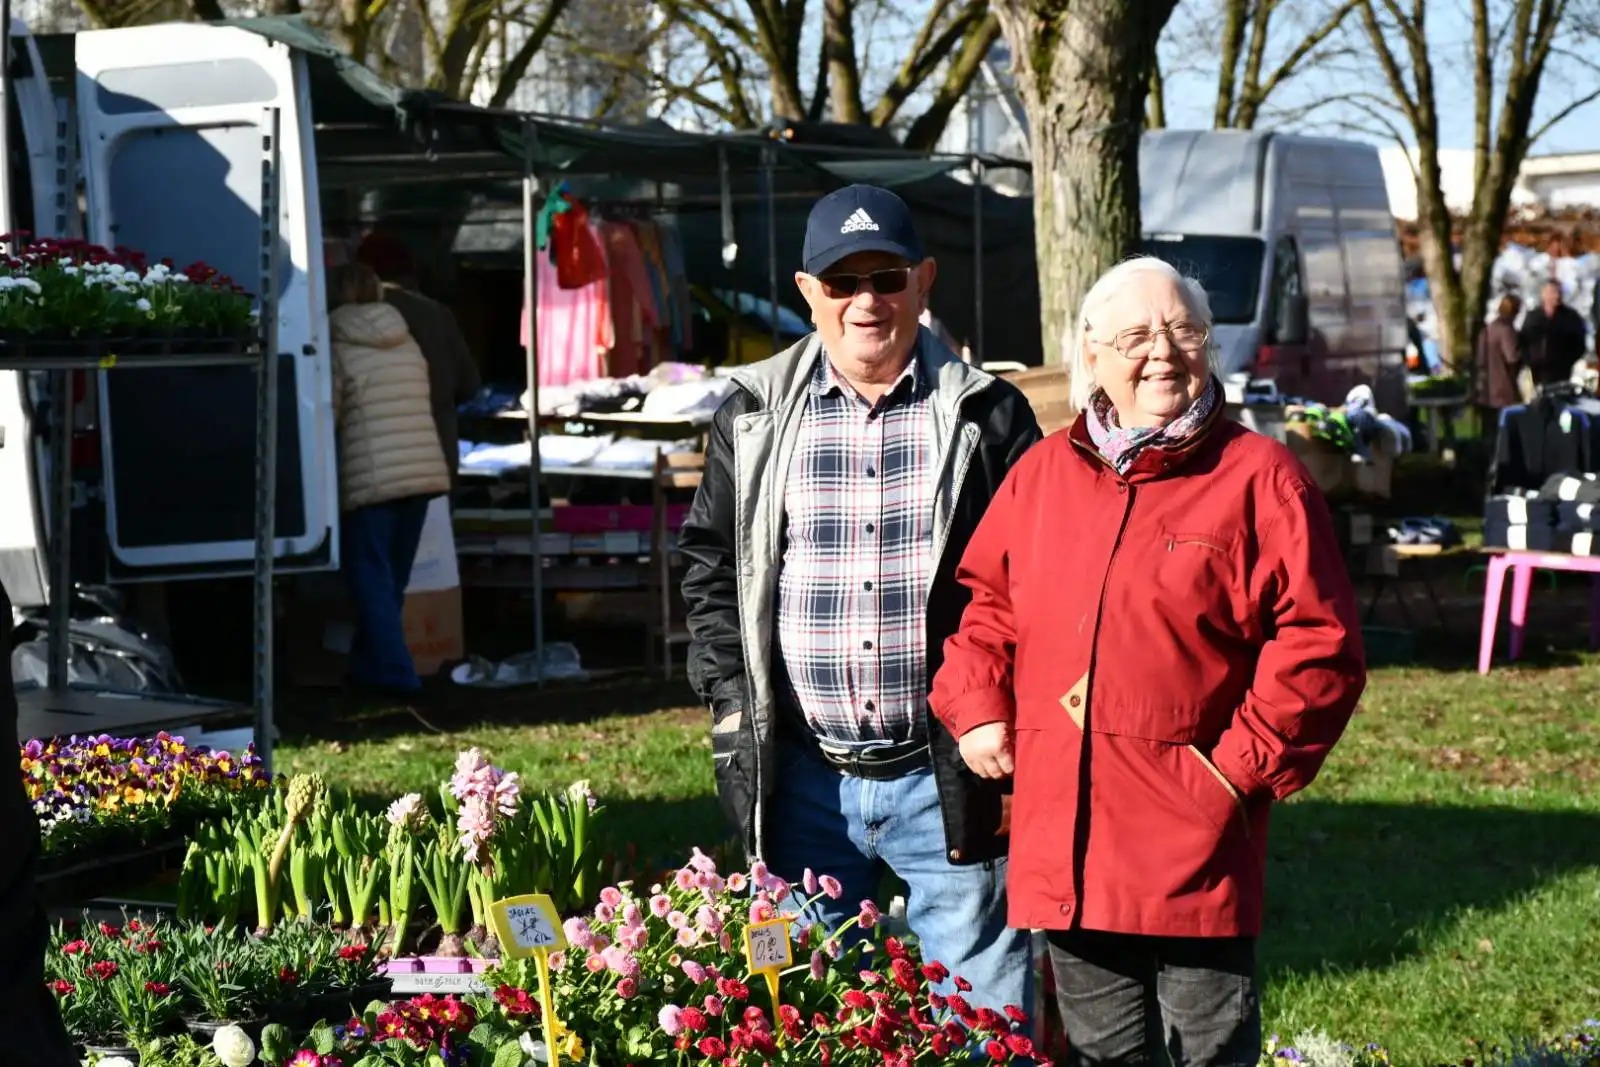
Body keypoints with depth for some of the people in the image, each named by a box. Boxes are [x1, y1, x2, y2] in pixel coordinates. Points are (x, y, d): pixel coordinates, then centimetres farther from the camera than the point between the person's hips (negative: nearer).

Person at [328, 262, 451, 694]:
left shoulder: (339, 351, -5)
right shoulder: (408, 346, 13)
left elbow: (325, 418, -5)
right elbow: (422, 406, 14)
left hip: (371, 477, -6)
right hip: (424, 471, 6)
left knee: (371, 577, 0)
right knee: (393, 576, 15)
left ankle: (393, 670, -6)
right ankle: (369, 663, 23)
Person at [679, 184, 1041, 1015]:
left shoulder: (986, 415, 1)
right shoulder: (756, 417, 7)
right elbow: (709, 565, 12)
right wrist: (730, 701, 2)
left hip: (947, 777, -2)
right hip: (801, 778, 2)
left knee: (984, 1019, 3)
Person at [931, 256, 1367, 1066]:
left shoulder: (1257, 477, -2)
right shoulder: (1042, 474, 12)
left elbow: (1320, 642, -6)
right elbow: (983, 599, 21)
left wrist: (1246, 762, -9)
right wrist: (977, 710, 7)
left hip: (1195, 847, -4)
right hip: (1062, 846, 4)